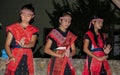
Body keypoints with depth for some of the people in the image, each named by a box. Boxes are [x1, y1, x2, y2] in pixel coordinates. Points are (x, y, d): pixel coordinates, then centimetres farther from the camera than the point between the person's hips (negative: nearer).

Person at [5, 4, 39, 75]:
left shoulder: (33, 30, 9)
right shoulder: (13, 28, 3)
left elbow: (32, 43, -8)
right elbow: (7, 45, -2)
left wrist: (24, 45, -29)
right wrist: (11, 56, -19)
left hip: (27, 58, 2)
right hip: (15, 57, -2)